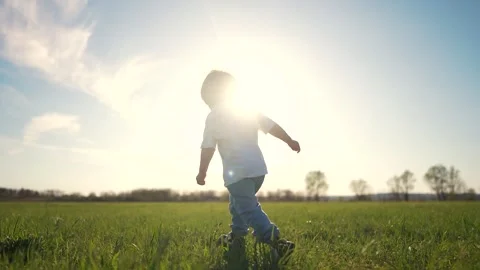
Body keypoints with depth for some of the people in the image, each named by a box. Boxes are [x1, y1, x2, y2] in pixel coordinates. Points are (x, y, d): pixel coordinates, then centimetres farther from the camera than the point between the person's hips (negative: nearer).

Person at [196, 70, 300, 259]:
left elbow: (208, 148, -7)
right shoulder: (247, 109, 11)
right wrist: (290, 141, 20)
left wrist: (202, 173, 2)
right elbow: (272, 126, 10)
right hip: (258, 167, 7)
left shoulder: (213, 117, -3)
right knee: (238, 203, 25)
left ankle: (274, 239, -20)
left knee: (249, 209, -7)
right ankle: (237, 235, 34)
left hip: (238, 171, -7)